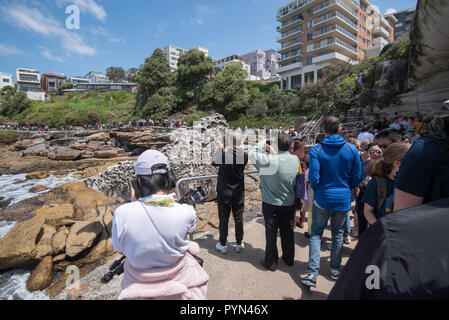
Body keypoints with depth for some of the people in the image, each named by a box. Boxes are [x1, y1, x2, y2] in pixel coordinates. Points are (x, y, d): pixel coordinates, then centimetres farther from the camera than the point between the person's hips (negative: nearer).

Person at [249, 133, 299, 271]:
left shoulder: (271, 161, -25)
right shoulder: (295, 160, -7)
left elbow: (252, 155, -14)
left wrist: (262, 144, -1)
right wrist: (274, 152, 10)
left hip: (271, 204, -5)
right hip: (289, 203, 5)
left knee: (271, 233, 9)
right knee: (288, 231, 19)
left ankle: (271, 262, 23)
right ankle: (289, 258, 37)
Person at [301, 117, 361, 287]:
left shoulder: (316, 151, -13)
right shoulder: (352, 149, -4)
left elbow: (314, 179, -14)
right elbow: (356, 178, 0)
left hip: (322, 199, -2)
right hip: (343, 200, 3)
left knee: (316, 235, 9)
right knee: (338, 235, 19)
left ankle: (312, 273, 5)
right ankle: (335, 269, 33)